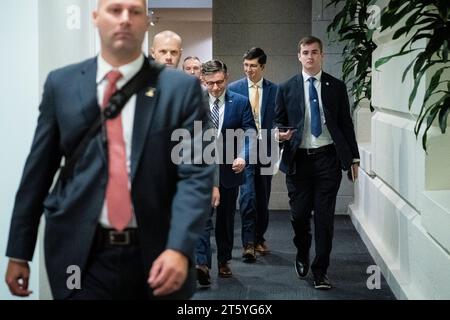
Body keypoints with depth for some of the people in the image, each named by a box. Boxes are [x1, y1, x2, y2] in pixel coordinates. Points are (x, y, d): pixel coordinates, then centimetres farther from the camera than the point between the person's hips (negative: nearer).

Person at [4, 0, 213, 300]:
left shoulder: (181, 88, -1)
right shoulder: (62, 84, 4)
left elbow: (196, 174, -7)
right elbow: (39, 171, 7)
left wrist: (179, 248, -20)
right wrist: (19, 253, 7)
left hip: (155, 256, 0)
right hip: (81, 256, 0)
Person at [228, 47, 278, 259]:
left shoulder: (274, 90, 4)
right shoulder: (234, 89, 3)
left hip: (265, 148, 2)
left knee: (263, 197, 10)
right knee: (247, 195, -12)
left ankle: (259, 238, 23)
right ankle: (248, 242, -9)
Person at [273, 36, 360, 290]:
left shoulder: (337, 87, 6)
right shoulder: (287, 88, 6)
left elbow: (346, 123, 8)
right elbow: (279, 121, 12)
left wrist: (354, 157, 6)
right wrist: (280, 133, -12)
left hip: (328, 158, 0)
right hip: (298, 159, 1)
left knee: (325, 216, -1)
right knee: (299, 214, 5)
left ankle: (320, 271, 9)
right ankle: (302, 256, 33)